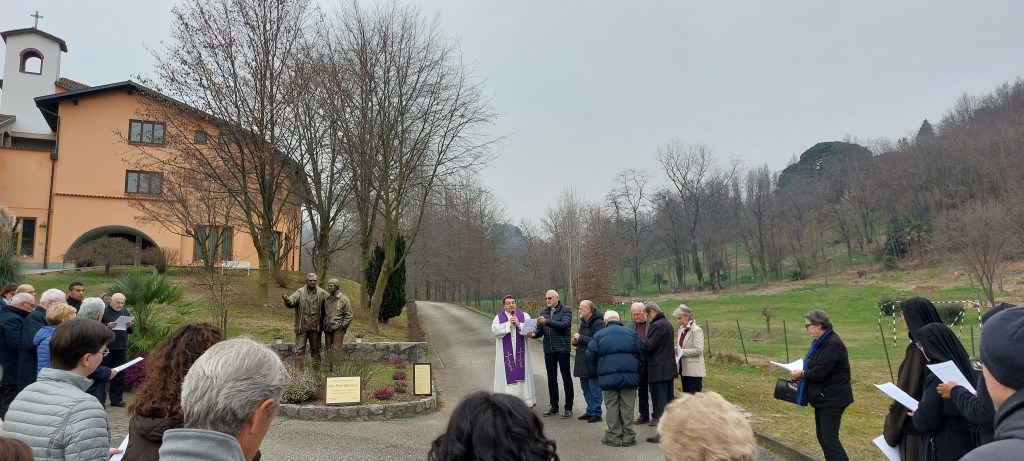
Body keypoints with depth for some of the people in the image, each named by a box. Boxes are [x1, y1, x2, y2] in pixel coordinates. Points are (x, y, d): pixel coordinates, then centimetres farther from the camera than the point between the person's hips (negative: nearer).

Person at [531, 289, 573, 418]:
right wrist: (534, 334, -11)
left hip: (562, 349, -5)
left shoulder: (566, 311, -3)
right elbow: (540, 331, 11)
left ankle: (568, 407, 9)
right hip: (548, 350, 5)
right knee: (551, 379, 11)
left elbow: (564, 324, -20)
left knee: (566, 378, 2)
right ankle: (554, 406, 22)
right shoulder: (543, 312, 12)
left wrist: (547, 321, -28)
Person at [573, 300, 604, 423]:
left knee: (594, 388, -3)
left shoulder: (598, 323, -15)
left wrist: (580, 338, -19)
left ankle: (596, 413, 5)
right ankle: (590, 411, 26)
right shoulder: (584, 321, 15)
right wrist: (576, 341, 5)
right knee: (586, 387, 16)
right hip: (583, 361, 10)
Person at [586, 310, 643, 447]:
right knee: (627, 407, 7)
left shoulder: (598, 335, 3)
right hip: (629, 376, 1)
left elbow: (590, 356, 0)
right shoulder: (630, 333, 7)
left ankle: (614, 437, 9)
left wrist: (599, 368, 19)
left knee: (612, 407, 7)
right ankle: (628, 437, 11)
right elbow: (641, 352, 7)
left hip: (608, 377, -1)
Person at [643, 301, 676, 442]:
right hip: (669, 368, 9)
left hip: (658, 370, -9)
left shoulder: (656, 326, -18)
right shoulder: (667, 323, 13)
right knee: (668, 400, 15)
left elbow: (649, 347, -19)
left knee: (659, 400, -4)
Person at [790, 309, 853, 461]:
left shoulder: (833, 344, -22)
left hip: (833, 399, -10)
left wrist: (802, 374, -9)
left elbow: (820, 372, -25)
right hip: (823, 397, 10)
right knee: (822, 436, 14)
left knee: (830, 438, -9)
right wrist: (802, 372, 0)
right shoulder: (820, 341, 11)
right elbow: (814, 367, 18)